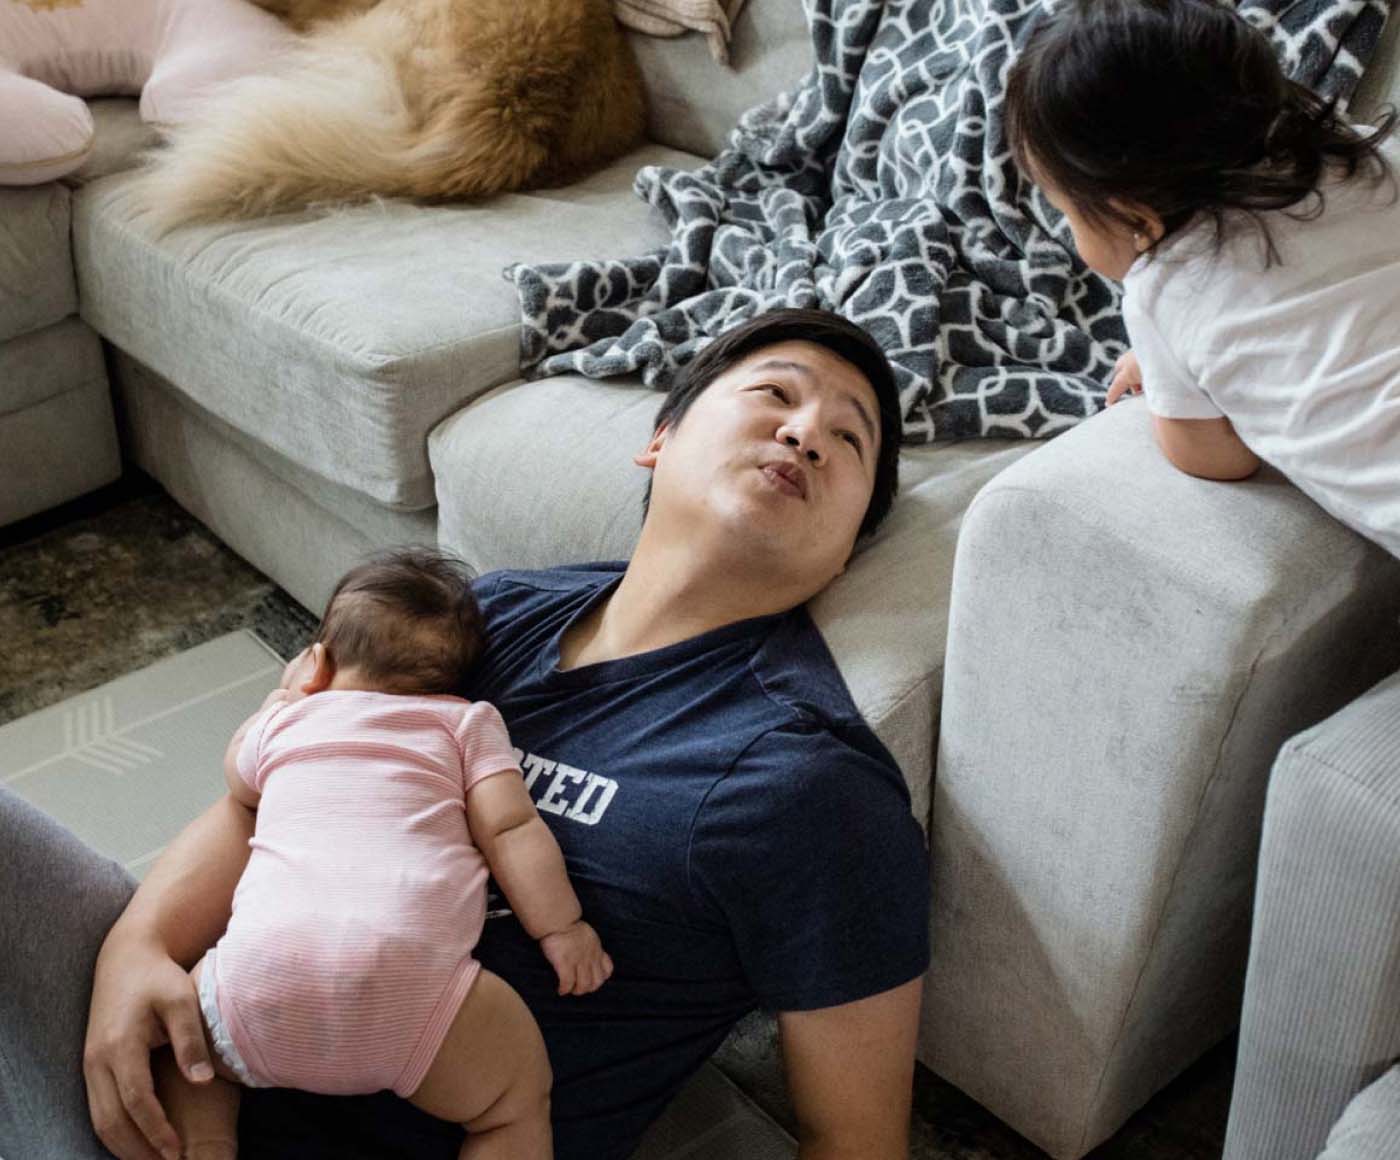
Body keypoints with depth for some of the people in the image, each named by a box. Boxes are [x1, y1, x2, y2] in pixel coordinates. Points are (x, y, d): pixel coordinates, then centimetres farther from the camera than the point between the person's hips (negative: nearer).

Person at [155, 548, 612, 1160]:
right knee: (520, 1098, 12)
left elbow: (238, 780, 49)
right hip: (404, 981, -2)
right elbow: (510, 829, 7)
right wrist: (561, 927, 11)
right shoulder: (466, 721, 20)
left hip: (262, 975, 3)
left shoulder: (285, 720, 27)